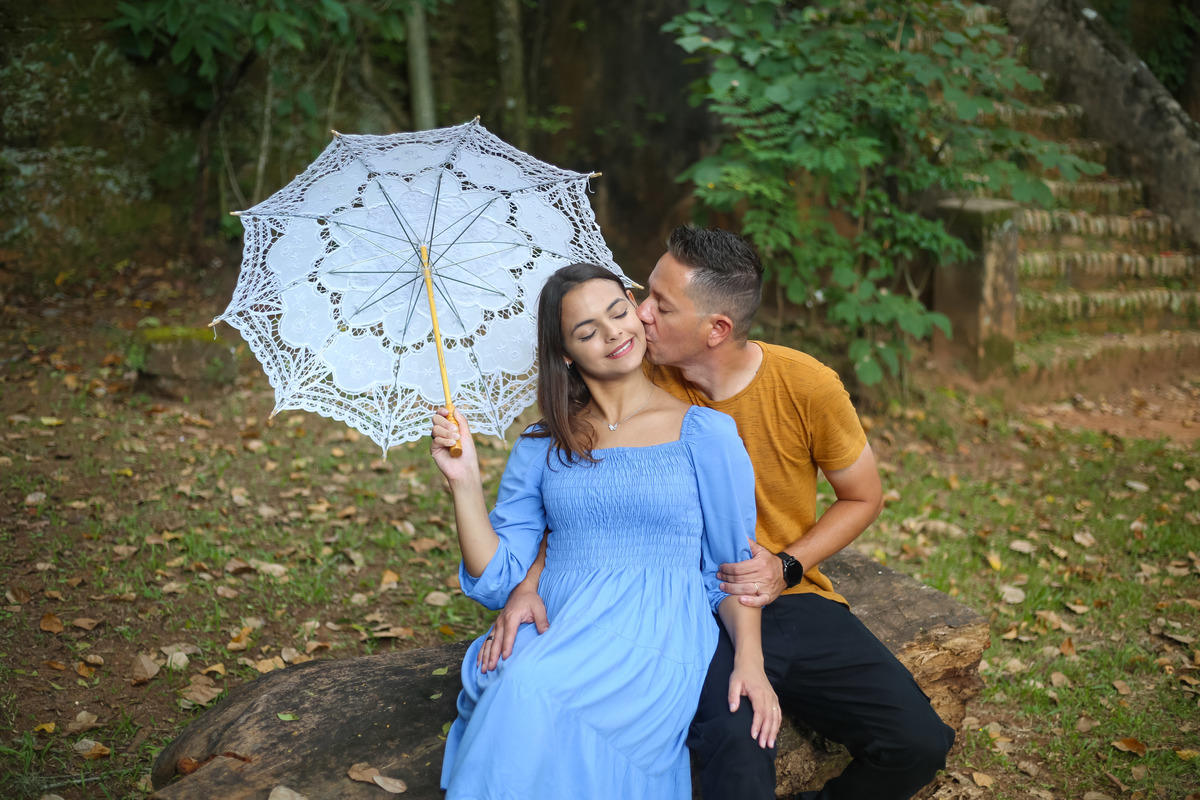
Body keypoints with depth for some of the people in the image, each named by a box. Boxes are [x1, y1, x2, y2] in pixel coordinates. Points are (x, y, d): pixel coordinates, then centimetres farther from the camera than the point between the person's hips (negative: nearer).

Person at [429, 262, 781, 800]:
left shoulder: (706, 433, 6)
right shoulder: (543, 446, 14)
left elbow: (737, 568, 8)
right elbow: (497, 580, 9)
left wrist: (749, 660, -9)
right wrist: (464, 481, -3)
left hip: (658, 639, -2)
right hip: (552, 636, 3)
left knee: (531, 693, -32)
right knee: (516, 692, -33)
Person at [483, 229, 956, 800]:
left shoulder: (807, 386, -10)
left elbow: (863, 498, 5)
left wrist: (786, 568, -10)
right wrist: (529, 583, -19)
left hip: (793, 598, 2)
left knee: (919, 743, -11)